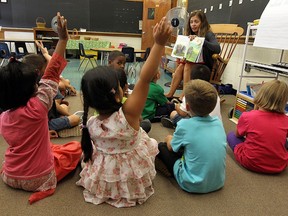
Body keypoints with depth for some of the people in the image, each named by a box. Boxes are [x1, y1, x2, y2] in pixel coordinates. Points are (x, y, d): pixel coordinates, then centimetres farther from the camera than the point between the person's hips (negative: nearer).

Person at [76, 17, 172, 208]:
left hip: (102, 181, 4)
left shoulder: (90, 124, -20)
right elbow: (145, 79, -41)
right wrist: (159, 43, -46)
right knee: (152, 141, 22)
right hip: (131, 181, -3)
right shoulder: (128, 115, -35)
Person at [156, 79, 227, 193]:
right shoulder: (218, 122, -4)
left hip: (193, 185, -5)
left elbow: (171, 147, 0)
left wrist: (169, 139, 22)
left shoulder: (184, 125, -18)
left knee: (162, 146, 7)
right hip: (218, 183, 6)